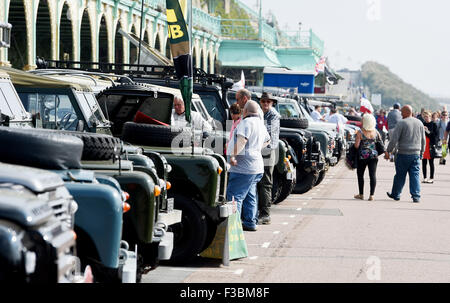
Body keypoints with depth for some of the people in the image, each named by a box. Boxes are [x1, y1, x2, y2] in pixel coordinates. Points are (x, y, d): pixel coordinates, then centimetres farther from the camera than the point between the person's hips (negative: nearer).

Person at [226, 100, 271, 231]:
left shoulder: (247, 122, -13)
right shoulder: (260, 123, 17)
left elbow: (242, 139, -27)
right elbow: (267, 140, 34)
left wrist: (233, 155, -27)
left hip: (243, 166, -10)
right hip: (256, 166, 10)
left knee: (234, 196, -8)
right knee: (250, 196, 16)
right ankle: (250, 223, 19)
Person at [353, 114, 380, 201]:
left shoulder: (360, 132, -10)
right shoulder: (376, 132, 3)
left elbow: (356, 146, -12)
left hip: (362, 156, -3)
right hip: (374, 156, 3)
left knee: (360, 175, 12)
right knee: (373, 175, 1)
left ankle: (361, 194, 17)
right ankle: (371, 195, -4)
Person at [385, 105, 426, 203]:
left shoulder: (401, 123, -9)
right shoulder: (420, 123, 9)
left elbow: (394, 139, -11)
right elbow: (423, 140, 16)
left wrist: (388, 151, -3)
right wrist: (421, 153, 25)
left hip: (403, 154, -4)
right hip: (416, 154, 4)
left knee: (400, 175, 7)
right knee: (415, 175, 4)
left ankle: (395, 194, 20)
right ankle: (416, 196, -3)